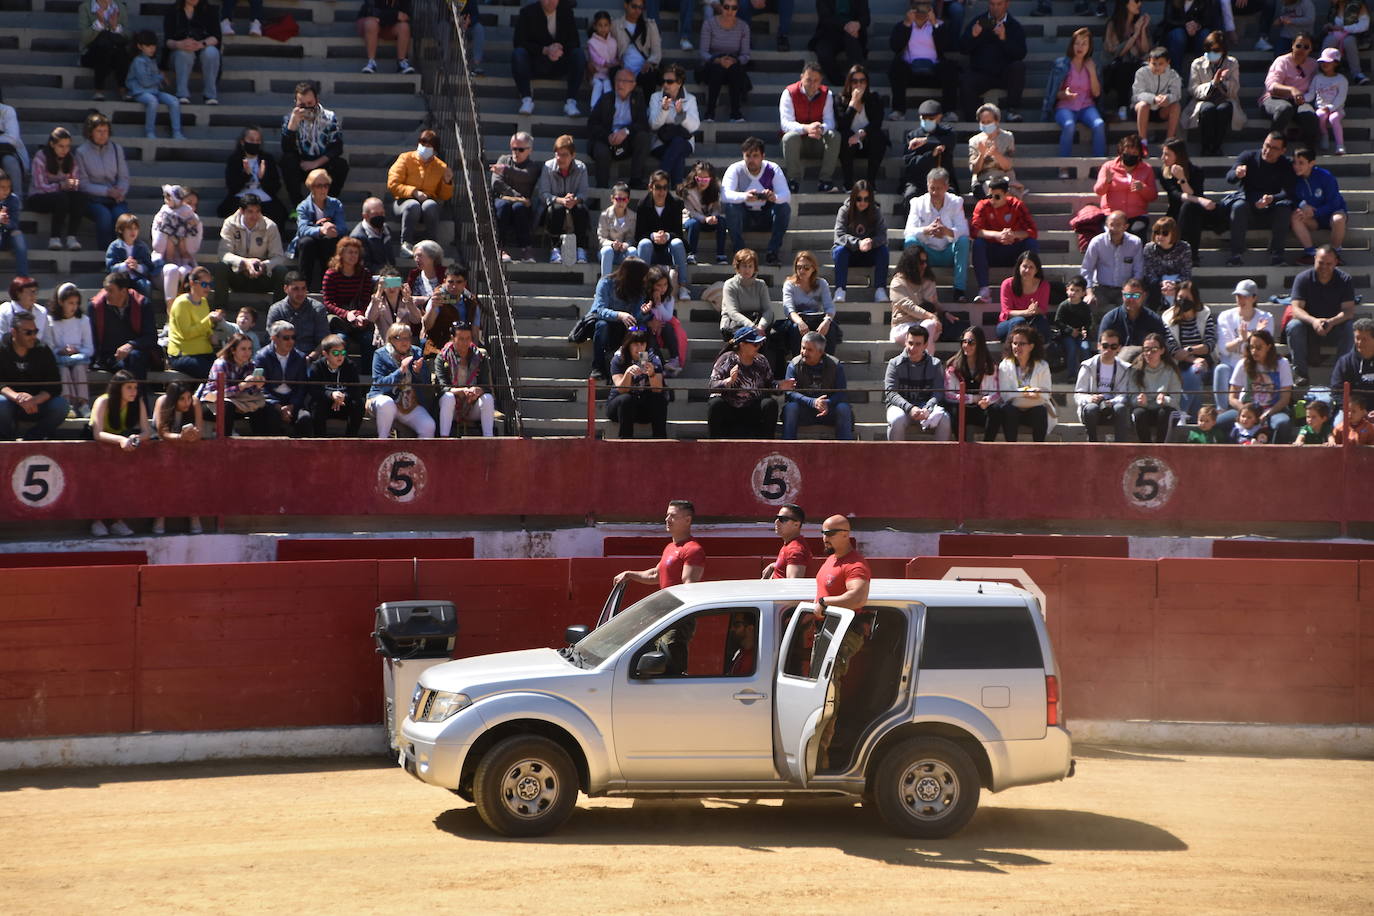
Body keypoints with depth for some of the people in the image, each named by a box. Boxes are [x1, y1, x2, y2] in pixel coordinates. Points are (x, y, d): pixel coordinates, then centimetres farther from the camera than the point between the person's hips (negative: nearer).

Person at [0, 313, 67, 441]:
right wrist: (17, 397, -38)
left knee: (61, 404, -25)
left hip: (37, 404, 2)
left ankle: (29, 439, -8)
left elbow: (55, 386, -9)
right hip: (11, 406, -2)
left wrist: (35, 400, -29)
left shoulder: (43, 350, -2)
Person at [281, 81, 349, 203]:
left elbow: (337, 148, -10)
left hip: (323, 165, 0)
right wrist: (293, 123, -27)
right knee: (287, 159, -29)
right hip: (300, 167, 0)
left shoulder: (330, 118, -5)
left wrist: (316, 163, -20)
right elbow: (286, 149, -15)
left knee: (341, 164, -28)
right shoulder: (289, 118, -4)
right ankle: (296, 201, -19)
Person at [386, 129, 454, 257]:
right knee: (413, 205, -39)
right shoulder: (406, 159, 3)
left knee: (430, 205, -37)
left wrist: (447, 182, -6)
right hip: (404, 200, -1)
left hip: (430, 201, 1)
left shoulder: (441, 167, 9)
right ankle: (406, 244, -37)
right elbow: (392, 185, -4)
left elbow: (445, 197, 14)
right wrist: (414, 192, -16)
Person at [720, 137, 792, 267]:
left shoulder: (773, 169, -9)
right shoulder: (735, 169, -12)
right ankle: (739, 251, -29)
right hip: (743, 216, -1)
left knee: (784, 207, -27)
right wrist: (745, 197, -50)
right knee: (730, 206, -31)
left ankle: (773, 251, -25)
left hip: (766, 216, 1)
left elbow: (786, 195, -19)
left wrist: (775, 197, -45)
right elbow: (725, 194, -29)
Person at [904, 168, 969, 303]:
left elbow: (963, 230, -17)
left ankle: (960, 290, -29)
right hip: (926, 253, 0)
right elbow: (908, 231, -17)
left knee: (963, 240, -29)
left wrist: (947, 231, -41)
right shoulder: (918, 203, -4)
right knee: (910, 241, -28)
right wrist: (927, 230, -39)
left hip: (948, 254, 0)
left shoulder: (956, 203, -4)